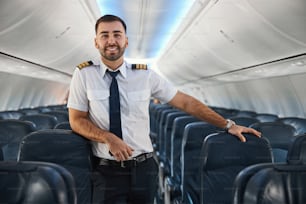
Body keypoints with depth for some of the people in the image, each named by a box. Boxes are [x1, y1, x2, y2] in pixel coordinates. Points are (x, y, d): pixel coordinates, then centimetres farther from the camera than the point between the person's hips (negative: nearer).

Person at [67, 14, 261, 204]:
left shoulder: (145, 75, -4)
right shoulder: (84, 74, -4)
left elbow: (186, 102, 1)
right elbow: (77, 120, -3)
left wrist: (228, 125, -2)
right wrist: (108, 138, -21)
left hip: (144, 168, 1)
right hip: (108, 171, -1)